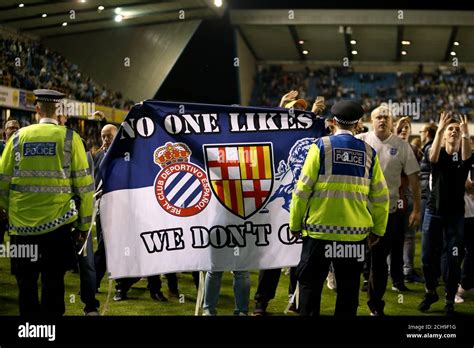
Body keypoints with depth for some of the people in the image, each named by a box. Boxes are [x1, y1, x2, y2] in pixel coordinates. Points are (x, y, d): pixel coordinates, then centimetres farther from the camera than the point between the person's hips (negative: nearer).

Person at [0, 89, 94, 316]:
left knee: (26, 283, 11)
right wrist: (84, 224, 6)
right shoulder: (69, 138, 0)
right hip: (56, 223, -1)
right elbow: (84, 184, -1)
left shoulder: (19, 137, 5)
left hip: (21, 223, 2)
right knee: (53, 283, 6)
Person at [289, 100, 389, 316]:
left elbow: (303, 188, -7)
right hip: (355, 232, 2)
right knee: (348, 287, 11)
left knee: (310, 283, 7)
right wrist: (378, 229, 15)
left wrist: (295, 223, 2)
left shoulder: (322, 146, -4)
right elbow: (381, 195, 5)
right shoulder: (368, 152, 4)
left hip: (320, 228, -2)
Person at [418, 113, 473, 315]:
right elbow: (432, 157, -24)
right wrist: (439, 130, -38)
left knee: (454, 259, 0)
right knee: (428, 257, 4)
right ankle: (430, 292, 26)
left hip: (455, 213, 0)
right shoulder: (439, 154, 1)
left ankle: (450, 300, 13)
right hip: (434, 211, 1)